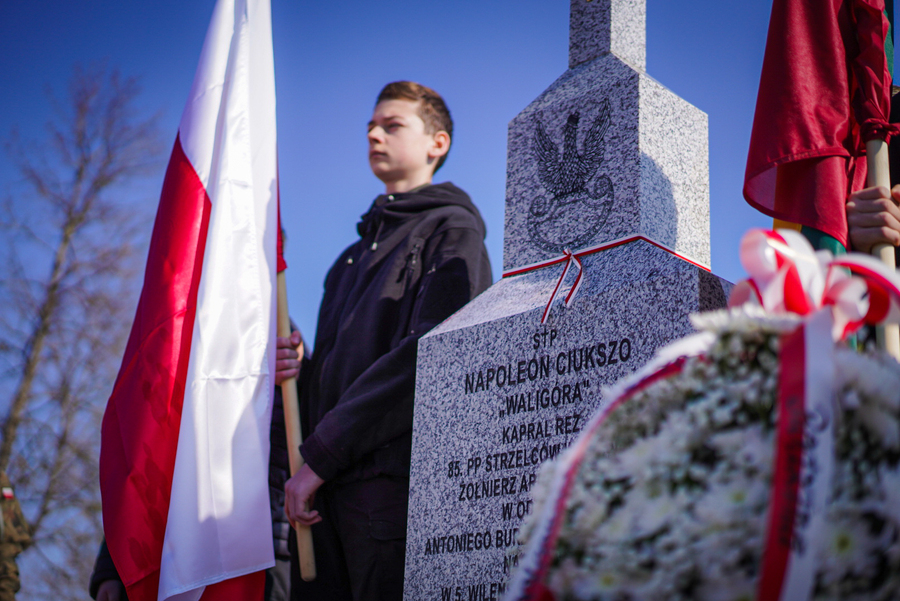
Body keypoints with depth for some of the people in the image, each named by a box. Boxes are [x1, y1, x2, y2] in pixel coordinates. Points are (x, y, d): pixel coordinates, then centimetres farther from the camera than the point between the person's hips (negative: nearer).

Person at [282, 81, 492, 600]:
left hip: (394, 479, -7)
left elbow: (427, 357, -13)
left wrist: (320, 454, -14)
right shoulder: (360, 249, 27)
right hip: (325, 485, 7)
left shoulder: (452, 231, 2)